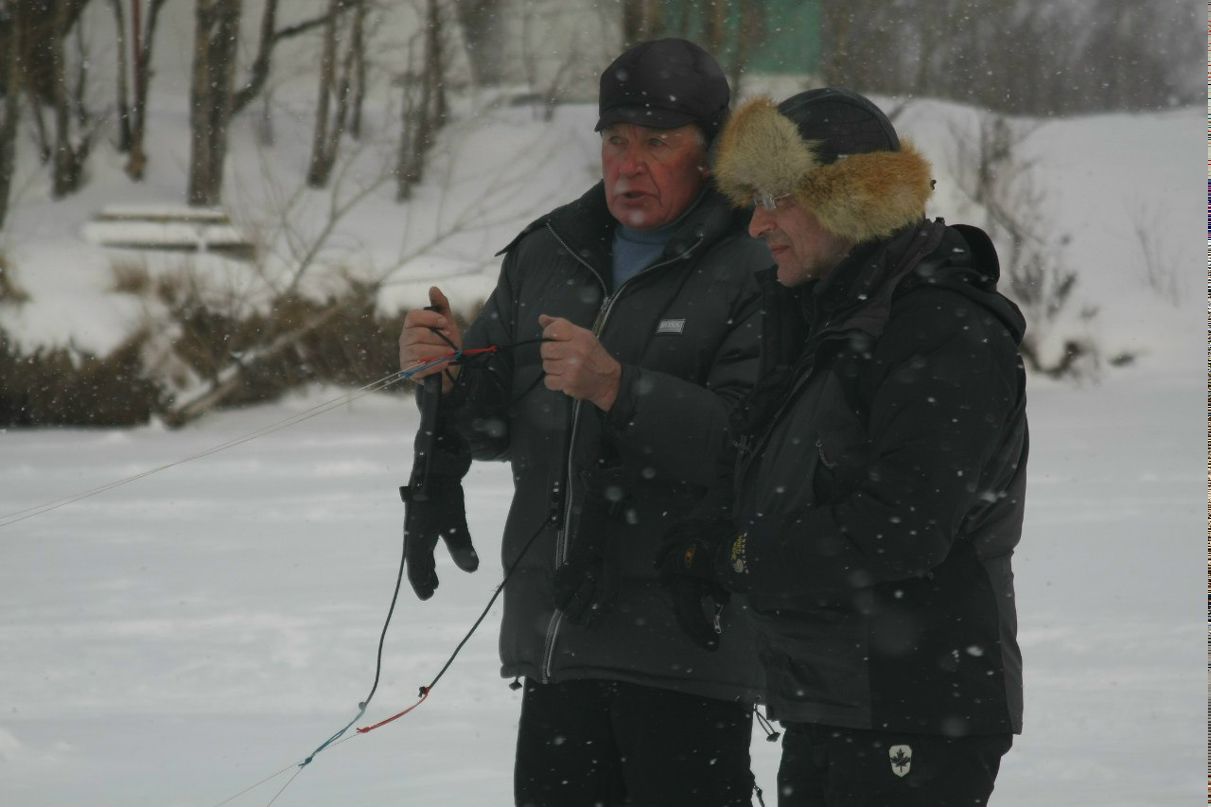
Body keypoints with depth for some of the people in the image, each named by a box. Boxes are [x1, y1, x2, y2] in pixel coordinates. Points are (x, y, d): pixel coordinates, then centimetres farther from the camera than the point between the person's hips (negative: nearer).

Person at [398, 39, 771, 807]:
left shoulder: (757, 268, -8)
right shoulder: (549, 255, 15)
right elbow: (496, 425, 18)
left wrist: (617, 389, -26)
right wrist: (448, 371, -3)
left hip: (688, 639, -7)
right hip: (558, 630, 7)